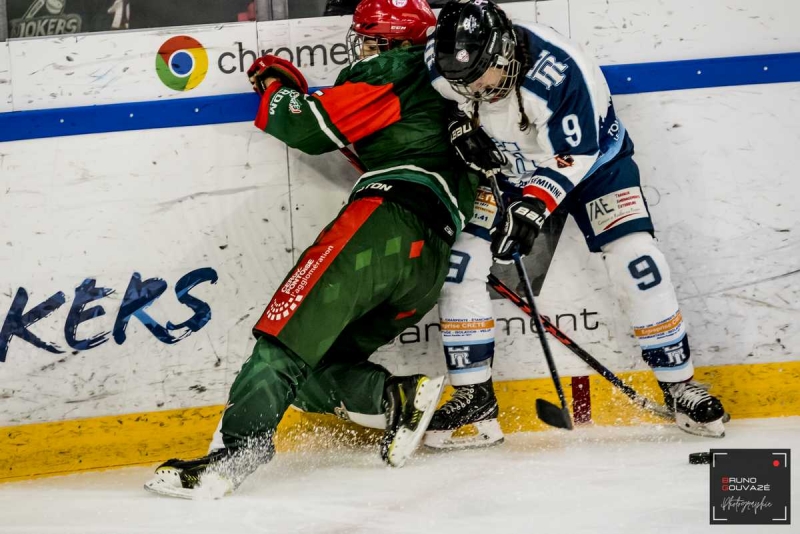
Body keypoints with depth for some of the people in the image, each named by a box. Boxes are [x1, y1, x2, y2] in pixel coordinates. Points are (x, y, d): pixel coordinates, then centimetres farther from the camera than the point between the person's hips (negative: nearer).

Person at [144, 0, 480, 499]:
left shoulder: (395, 71, 7)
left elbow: (312, 126, 1)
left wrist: (277, 86, 19)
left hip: (390, 217, -9)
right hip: (430, 262, 9)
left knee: (288, 332, -20)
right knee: (308, 371, 8)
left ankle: (237, 448, -33)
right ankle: (401, 397, -8)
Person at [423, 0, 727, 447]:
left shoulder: (558, 71, -37)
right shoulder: (446, 63, -22)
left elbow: (573, 157, -31)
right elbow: (434, 97, 4)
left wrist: (536, 205, -43)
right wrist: (458, 123, -15)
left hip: (593, 160, -4)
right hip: (507, 170, 4)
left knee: (636, 261, -17)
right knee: (460, 262, -9)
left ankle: (679, 383, -1)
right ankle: (474, 393, 2)